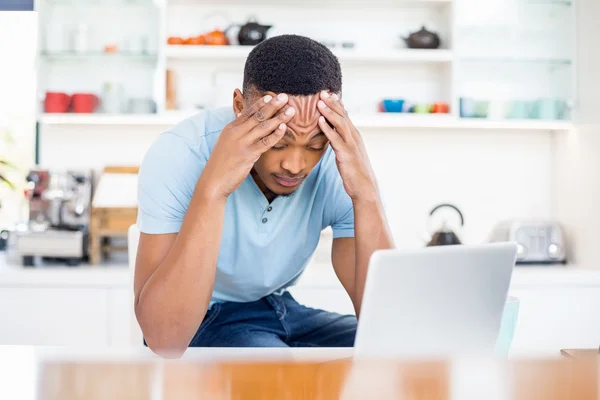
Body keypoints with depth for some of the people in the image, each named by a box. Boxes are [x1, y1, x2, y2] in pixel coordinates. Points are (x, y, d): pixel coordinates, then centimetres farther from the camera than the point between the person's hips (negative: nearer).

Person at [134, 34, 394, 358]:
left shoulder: (342, 162, -17)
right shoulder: (178, 156, -26)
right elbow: (164, 339, -36)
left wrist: (366, 194, -34)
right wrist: (211, 190, -43)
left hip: (281, 310, 5)